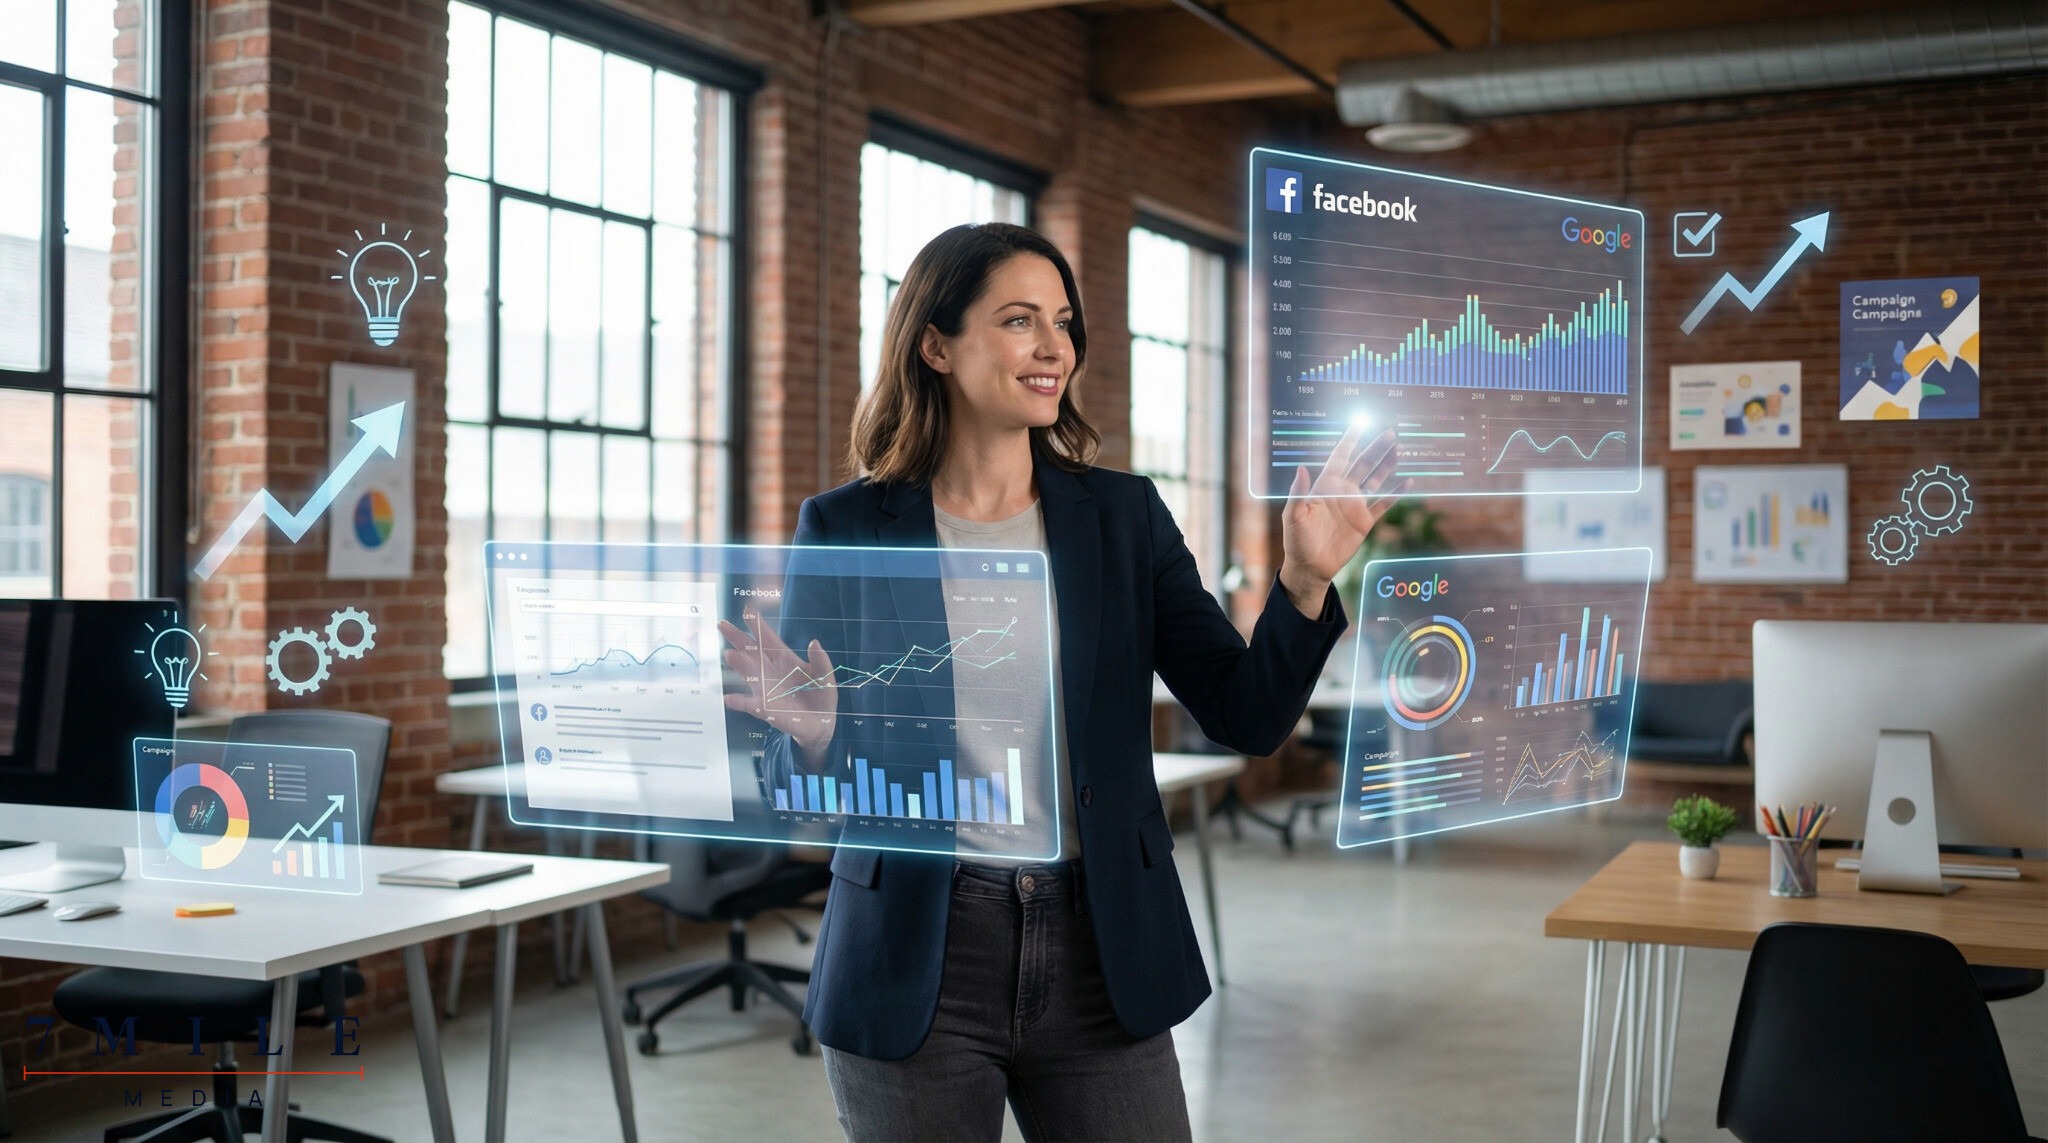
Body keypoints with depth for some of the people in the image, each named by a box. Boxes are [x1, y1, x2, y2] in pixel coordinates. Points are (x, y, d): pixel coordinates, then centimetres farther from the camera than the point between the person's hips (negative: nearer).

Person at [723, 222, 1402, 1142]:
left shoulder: (1125, 515, 3)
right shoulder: (845, 528, -2)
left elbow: (1247, 718, -1)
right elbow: (817, 788, 1)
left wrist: (1305, 580, -15)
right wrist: (816, 729, -21)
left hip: (1100, 960, 2)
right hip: (915, 970, -1)